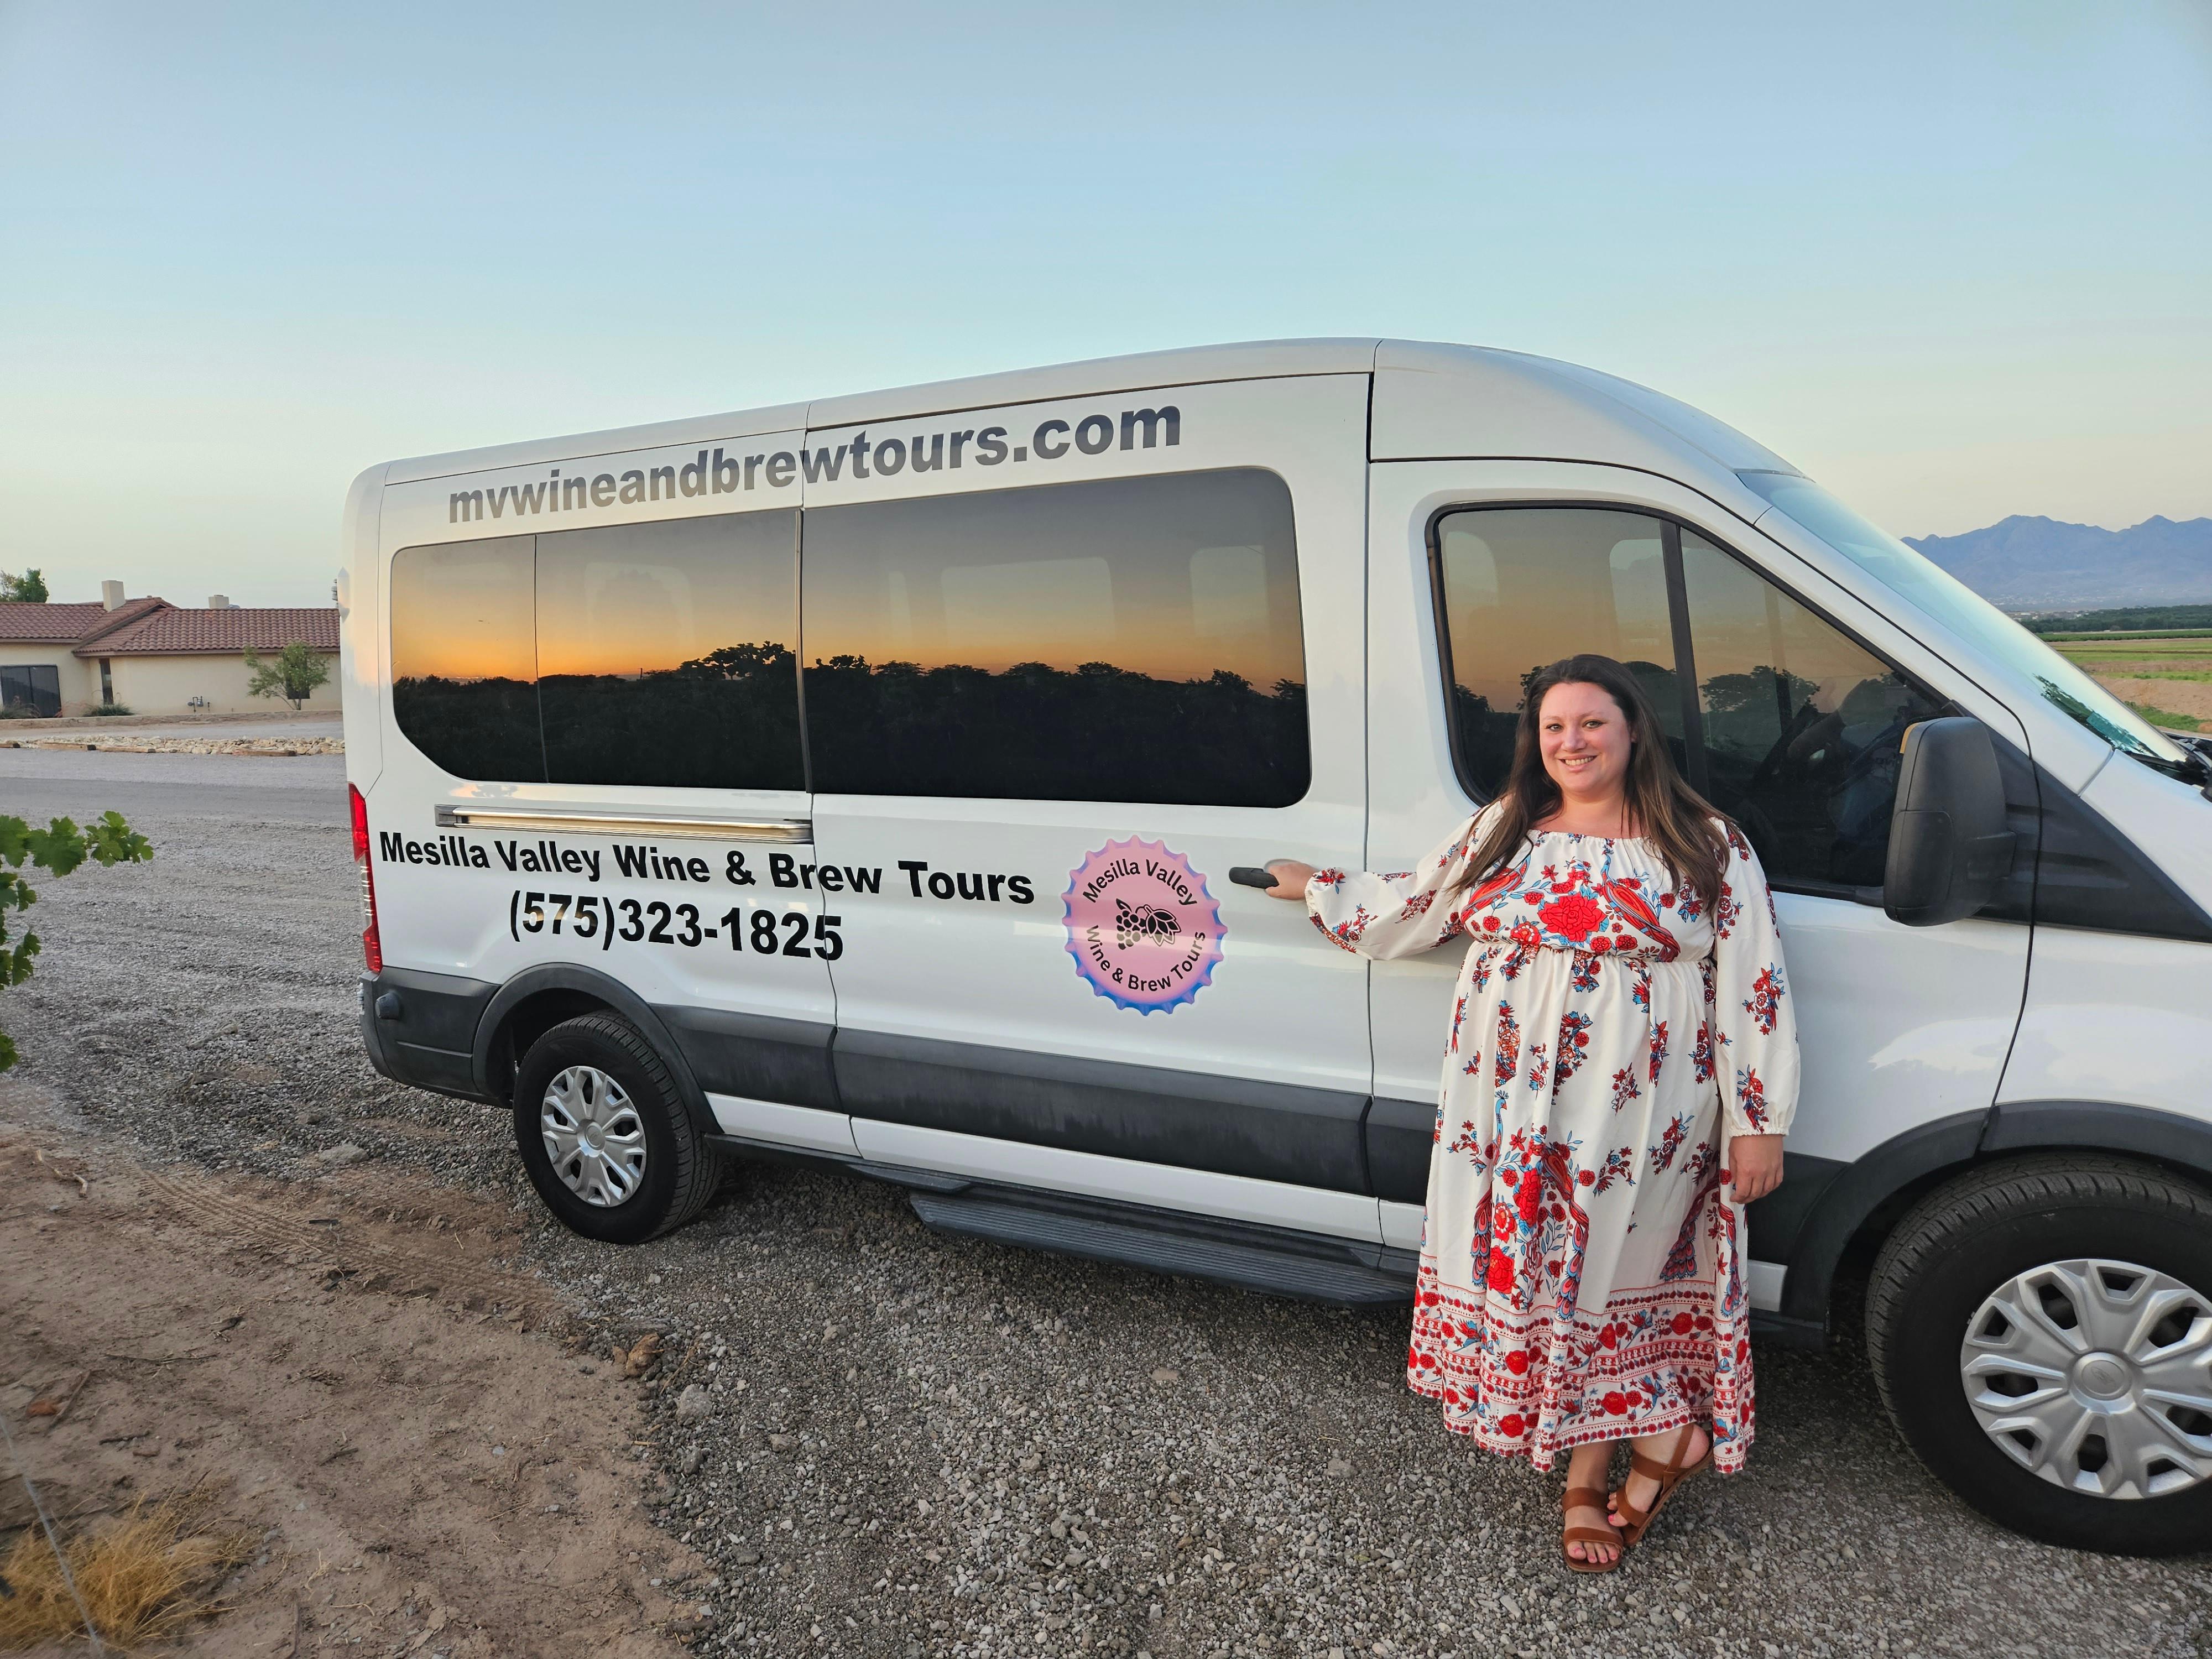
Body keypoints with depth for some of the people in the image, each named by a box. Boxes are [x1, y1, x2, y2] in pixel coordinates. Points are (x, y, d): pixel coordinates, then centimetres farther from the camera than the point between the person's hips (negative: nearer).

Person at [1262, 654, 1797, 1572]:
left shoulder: (1708, 846, -3)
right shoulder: (1500, 830, 8)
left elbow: (1754, 989, -3)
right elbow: (1412, 906, 20)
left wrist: (1760, 1123, -5)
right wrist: (1320, 888, 25)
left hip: (1639, 1122, -4)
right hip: (1508, 1112, 4)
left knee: (1609, 1277, 1)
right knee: (1541, 1276, 9)